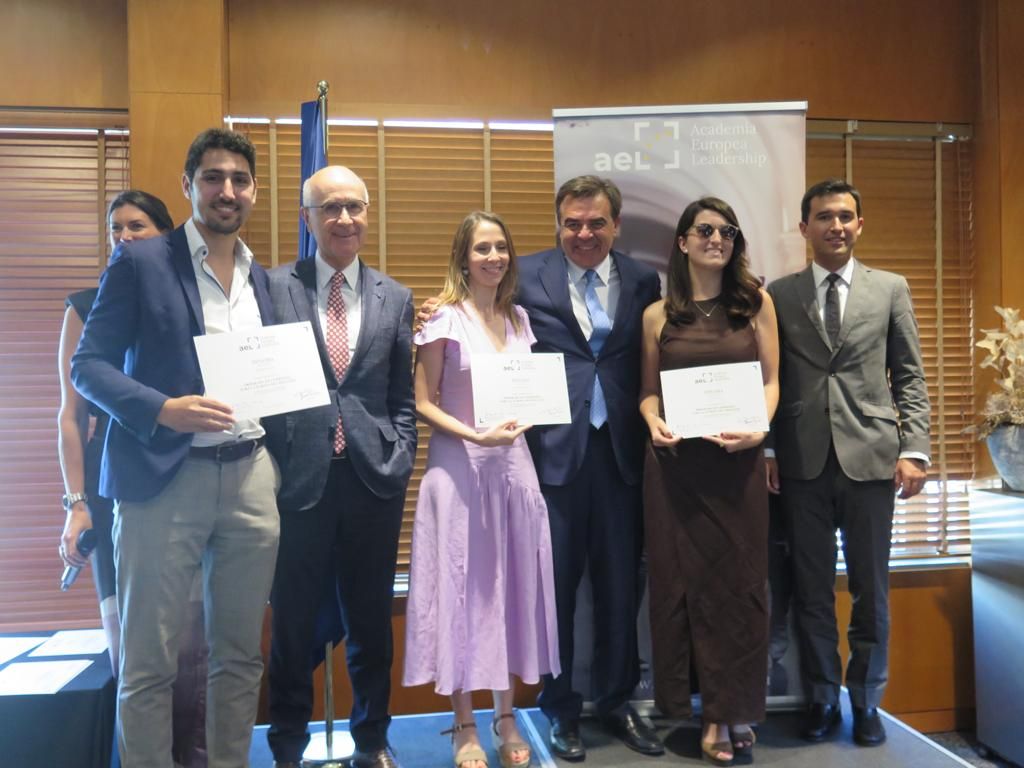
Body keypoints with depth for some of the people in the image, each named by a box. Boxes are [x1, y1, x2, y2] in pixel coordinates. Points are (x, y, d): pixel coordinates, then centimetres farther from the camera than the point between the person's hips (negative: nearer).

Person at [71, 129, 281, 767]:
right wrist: (163, 410, -19)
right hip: (165, 476, -4)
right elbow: (89, 364, -4)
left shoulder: (264, 279, 14)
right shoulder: (139, 262, -1)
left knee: (240, 653, 11)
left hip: (252, 478, 4)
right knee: (149, 660, 4)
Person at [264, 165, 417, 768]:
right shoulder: (274, 288, 2)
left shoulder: (395, 298, 9)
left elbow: (403, 397, 10)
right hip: (299, 476, -2)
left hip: (374, 477, 2)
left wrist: (400, 461, 0)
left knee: (371, 617, 13)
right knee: (294, 618, 9)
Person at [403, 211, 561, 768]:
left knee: (512, 585, 9)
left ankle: (506, 718, 23)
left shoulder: (518, 319, 10)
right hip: (460, 466, -5)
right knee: (463, 585, 2)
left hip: (513, 464, 5)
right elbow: (424, 403, -7)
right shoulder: (444, 319, -6)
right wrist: (476, 435, -20)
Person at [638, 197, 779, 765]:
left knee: (736, 581, 4)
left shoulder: (756, 303, 5)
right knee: (684, 579, 5)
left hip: (737, 458, 0)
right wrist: (655, 423, -12)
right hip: (676, 462, 1)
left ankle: (732, 710, 19)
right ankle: (715, 712, 20)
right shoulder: (658, 315, 5)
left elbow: (770, 381, 4)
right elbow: (648, 391, 8)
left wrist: (758, 427, -14)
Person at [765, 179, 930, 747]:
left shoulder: (891, 289, 8)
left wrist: (914, 449, -4)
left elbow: (909, 377, 6)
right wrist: (767, 450, -1)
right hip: (802, 461, 0)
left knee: (871, 589, 8)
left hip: (870, 458, 0)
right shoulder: (779, 294, 6)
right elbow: (768, 378, 6)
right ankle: (821, 697, 23)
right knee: (811, 588, 8)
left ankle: (866, 700, 24)